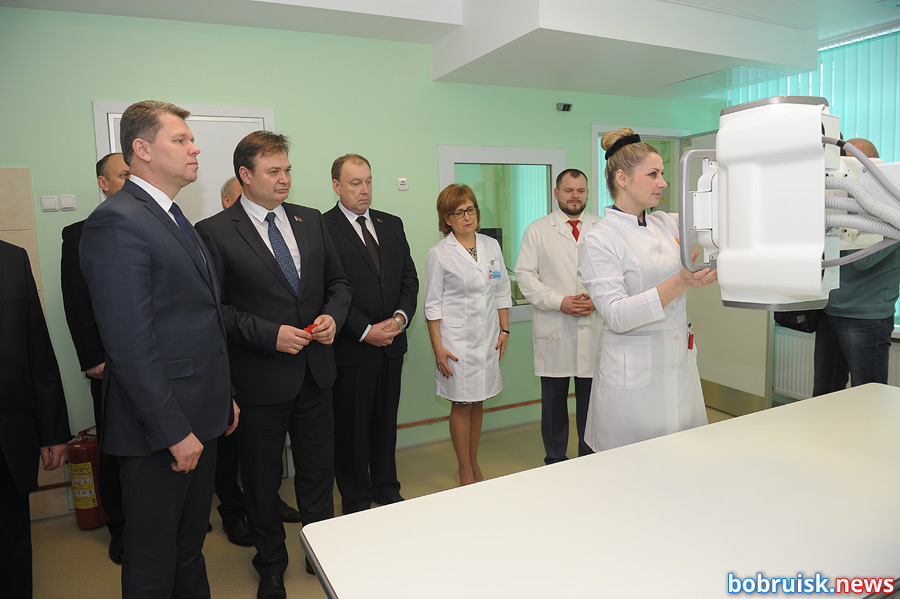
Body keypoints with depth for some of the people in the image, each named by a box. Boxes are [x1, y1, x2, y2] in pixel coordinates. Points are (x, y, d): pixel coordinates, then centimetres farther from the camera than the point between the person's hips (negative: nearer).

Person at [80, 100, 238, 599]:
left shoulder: (174, 219, 13)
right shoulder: (117, 222, -17)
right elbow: (130, 342, -22)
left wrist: (223, 395, 16)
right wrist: (174, 431, -20)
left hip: (198, 417, 9)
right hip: (158, 427, -9)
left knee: (191, 543, 24)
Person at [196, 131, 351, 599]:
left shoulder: (311, 221, 6)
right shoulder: (214, 232, -10)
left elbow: (338, 283, 11)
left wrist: (333, 316, -8)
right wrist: (270, 334, -20)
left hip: (315, 372, 4)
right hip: (260, 380, -4)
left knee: (319, 473, 18)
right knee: (262, 481, 16)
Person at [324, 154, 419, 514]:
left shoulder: (391, 224, 11)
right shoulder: (322, 228, -9)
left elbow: (409, 276, 9)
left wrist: (401, 317, -7)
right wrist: (365, 331, -16)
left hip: (392, 343, 6)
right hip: (351, 347, -5)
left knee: (386, 421, 18)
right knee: (351, 427, 8)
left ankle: (387, 489, 36)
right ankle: (356, 502, 27)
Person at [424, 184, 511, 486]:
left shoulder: (491, 246, 7)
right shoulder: (439, 254, -6)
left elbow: (502, 292, 12)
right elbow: (433, 304, -5)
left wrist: (504, 330, 8)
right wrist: (437, 346, -10)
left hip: (487, 337, 4)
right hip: (457, 339, -4)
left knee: (477, 400, 13)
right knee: (462, 404, 3)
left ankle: (474, 465, 28)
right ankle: (465, 472, 17)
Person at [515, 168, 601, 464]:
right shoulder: (537, 230, 6)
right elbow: (525, 274, -1)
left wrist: (597, 299, -9)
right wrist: (559, 302, -11)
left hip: (594, 327, 1)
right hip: (553, 329, -1)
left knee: (591, 396, 8)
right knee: (553, 398, 7)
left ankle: (590, 457, 25)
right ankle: (555, 458, 23)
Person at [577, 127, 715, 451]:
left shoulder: (667, 223, 8)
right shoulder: (599, 240, -12)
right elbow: (616, 315, -20)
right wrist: (679, 284, -28)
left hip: (681, 365, 6)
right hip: (634, 374, -6)